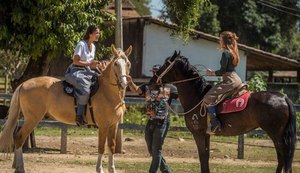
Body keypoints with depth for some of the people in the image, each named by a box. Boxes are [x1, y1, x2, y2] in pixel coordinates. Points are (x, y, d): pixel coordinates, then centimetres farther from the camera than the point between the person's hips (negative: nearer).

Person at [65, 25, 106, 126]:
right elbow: (75, 61, -16)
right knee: (85, 90, -33)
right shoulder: (81, 45, -12)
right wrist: (89, 63, -20)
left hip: (87, 72, 9)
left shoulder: (93, 47, 14)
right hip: (75, 71, -9)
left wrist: (98, 66, -3)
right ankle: (79, 116, -27)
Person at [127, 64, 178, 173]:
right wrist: (130, 82, -20)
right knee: (151, 151, 13)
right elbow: (135, 90, -1)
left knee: (156, 150, -4)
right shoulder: (148, 87, 8)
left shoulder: (169, 88, -1)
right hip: (150, 122, 5)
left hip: (162, 122, -5)